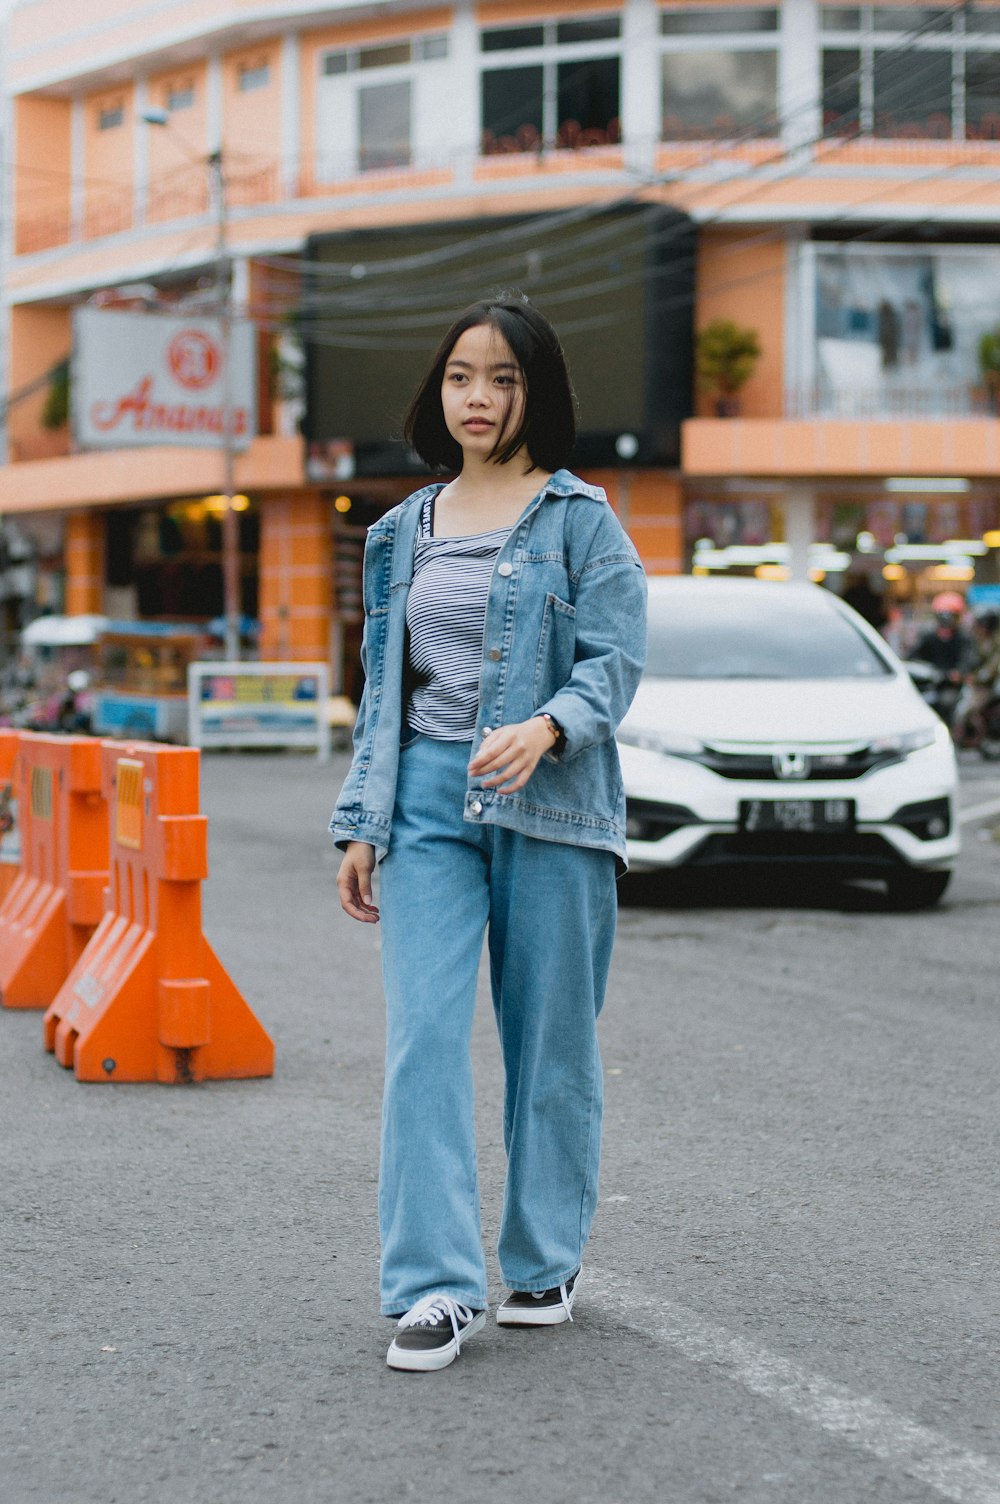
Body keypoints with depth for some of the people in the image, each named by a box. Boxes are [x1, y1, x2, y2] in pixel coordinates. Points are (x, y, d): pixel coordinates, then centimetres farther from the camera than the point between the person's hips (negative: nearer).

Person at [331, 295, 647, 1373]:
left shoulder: (579, 519, 1)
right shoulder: (405, 533, 15)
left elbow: (615, 658, -7)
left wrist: (544, 728, -26)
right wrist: (362, 822, 14)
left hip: (548, 804, -3)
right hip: (428, 801, 3)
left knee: (549, 1042, 5)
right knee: (422, 1037, -10)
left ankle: (544, 1263, 21)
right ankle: (437, 1286, -11)